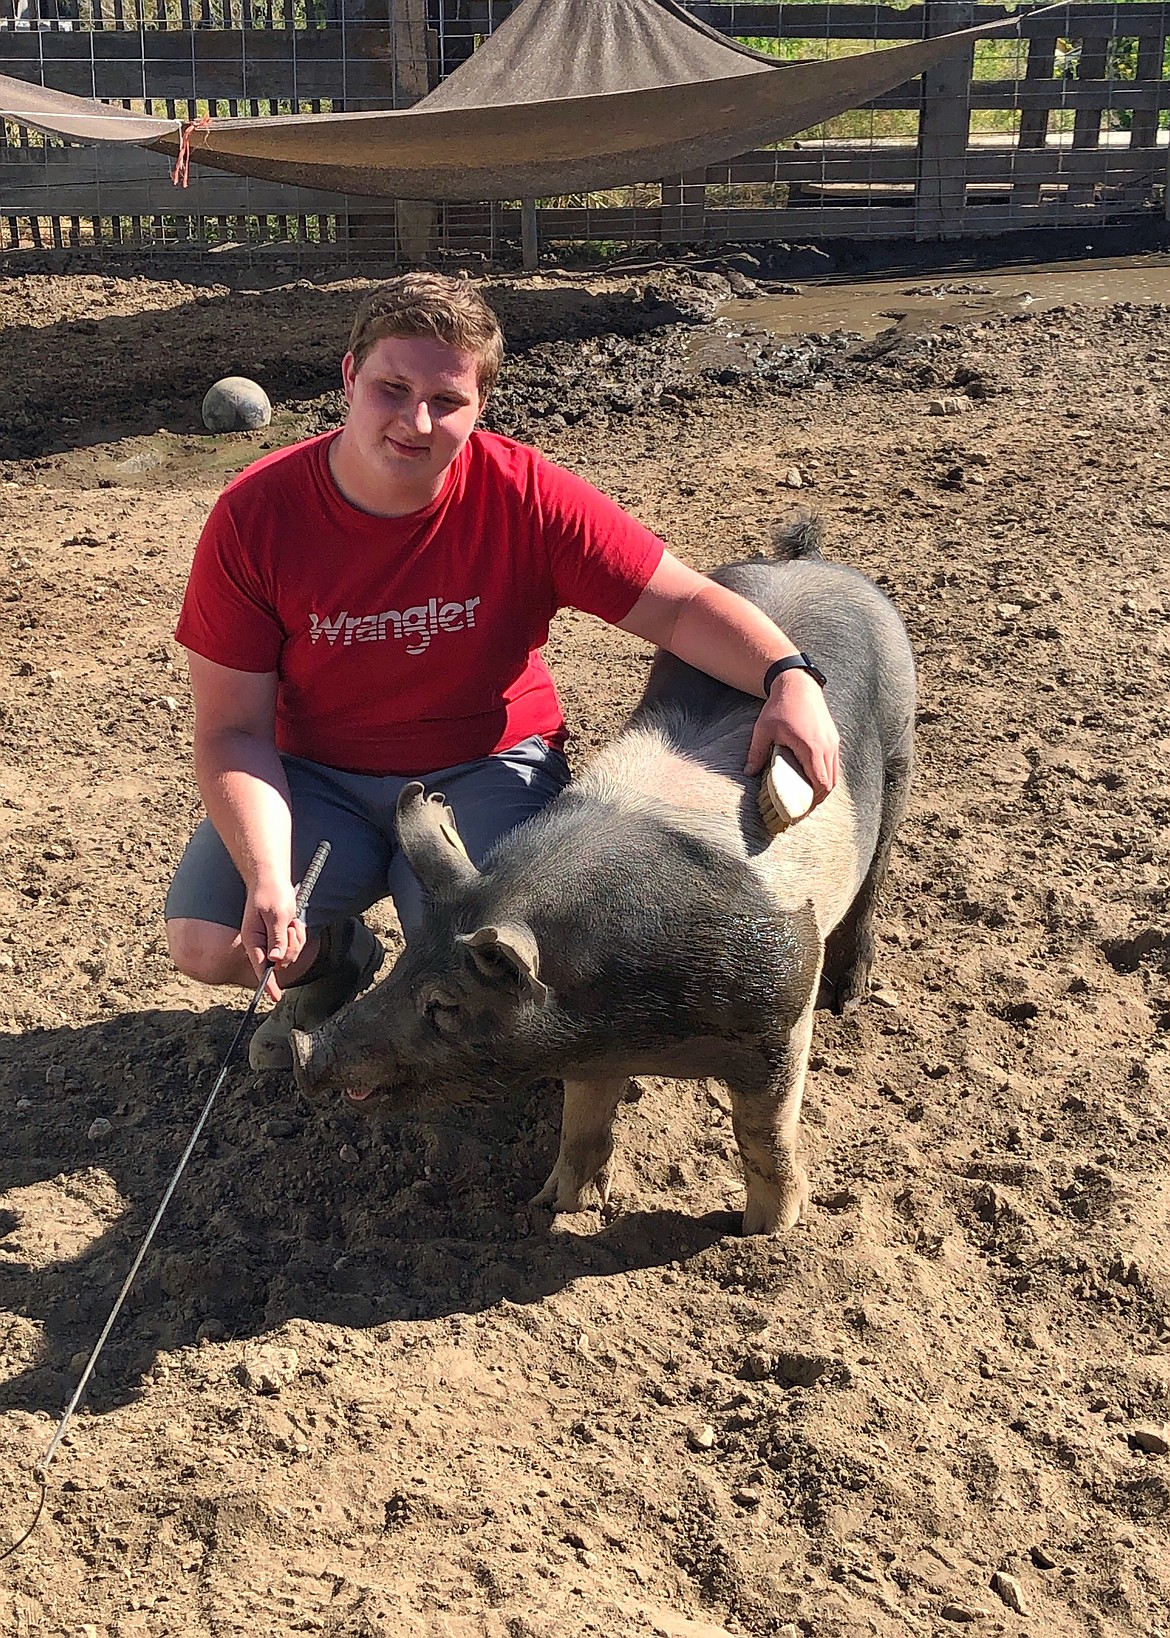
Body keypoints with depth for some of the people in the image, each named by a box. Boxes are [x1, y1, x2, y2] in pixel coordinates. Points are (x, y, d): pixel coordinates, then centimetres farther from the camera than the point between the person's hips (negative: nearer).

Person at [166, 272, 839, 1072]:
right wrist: (267, 879, -30)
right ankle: (333, 966, 17)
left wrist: (789, 676, -38)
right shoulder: (256, 515, -17)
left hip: (486, 768, -1)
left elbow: (683, 604, -17)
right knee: (206, 940, -20)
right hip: (318, 778, 2)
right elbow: (234, 729, -14)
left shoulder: (528, 498, -18)